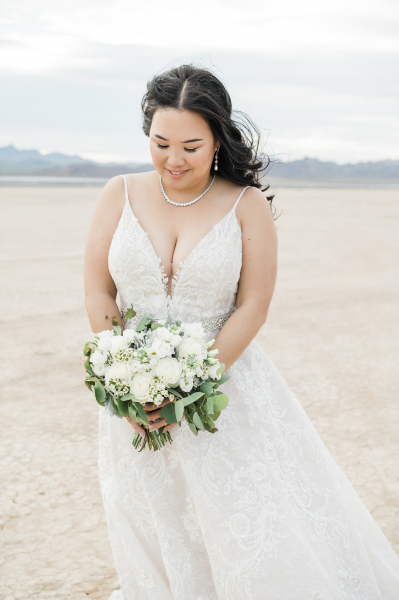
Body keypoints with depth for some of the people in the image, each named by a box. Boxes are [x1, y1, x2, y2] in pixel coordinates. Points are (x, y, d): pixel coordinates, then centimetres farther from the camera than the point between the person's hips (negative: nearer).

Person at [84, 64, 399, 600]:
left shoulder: (246, 205, -6)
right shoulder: (120, 195, -1)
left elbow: (252, 308, -9)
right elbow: (98, 295, 0)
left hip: (223, 386, -2)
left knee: (259, 531, 0)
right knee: (155, 543, 14)